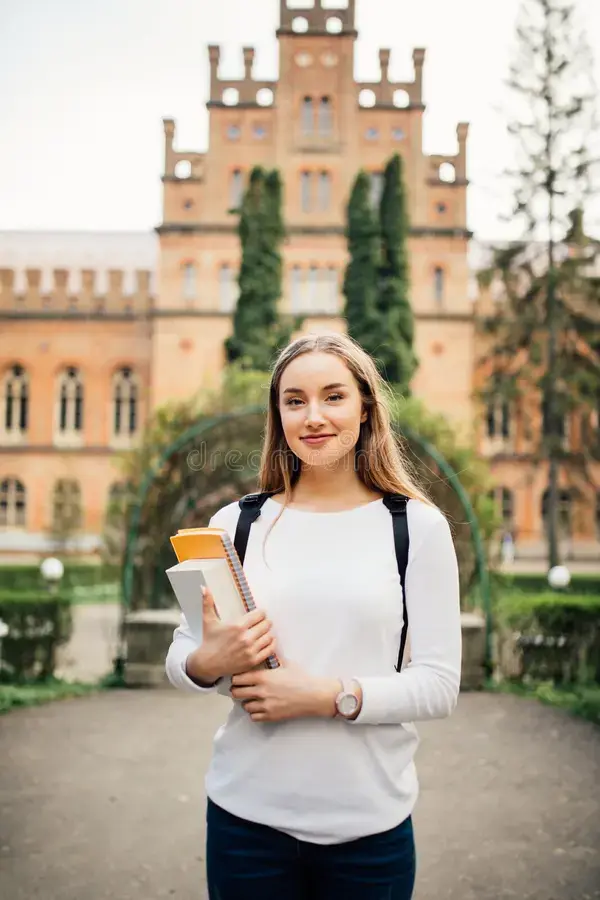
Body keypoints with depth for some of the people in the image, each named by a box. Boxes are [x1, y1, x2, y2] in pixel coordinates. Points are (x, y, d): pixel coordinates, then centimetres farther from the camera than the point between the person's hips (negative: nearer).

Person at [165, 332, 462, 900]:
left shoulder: (418, 527, -3)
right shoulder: (236, 523, 2)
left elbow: (440, 685, -7)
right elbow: (178, 656, 8)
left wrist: (330, 695, -19)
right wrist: (208, 661, -14)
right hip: (246, 814, 2)